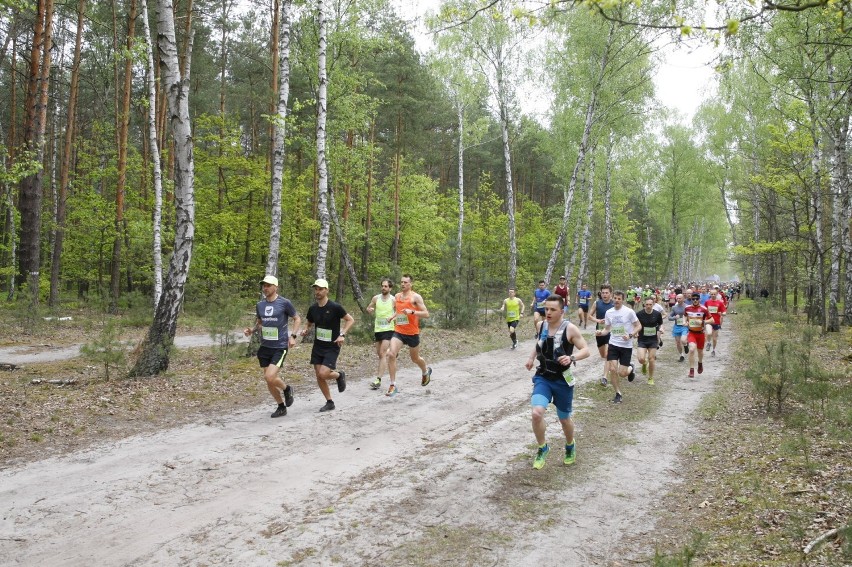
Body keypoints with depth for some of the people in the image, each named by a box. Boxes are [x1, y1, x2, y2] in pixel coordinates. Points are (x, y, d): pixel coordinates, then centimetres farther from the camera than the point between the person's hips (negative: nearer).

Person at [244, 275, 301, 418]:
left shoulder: (284, 303, -7)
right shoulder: (260, 305, 6)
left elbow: (297, 319, 3)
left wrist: (292, 336, -9)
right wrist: (251, 330, 2)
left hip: (279, 347, -5)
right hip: (265, 347, 5)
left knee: (270, 377, -19)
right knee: (269, 381, 9)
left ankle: (286, 389, 13)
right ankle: (281, 407, 27)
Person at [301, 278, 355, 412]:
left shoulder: (335, 307, -14)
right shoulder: (313, 308, 1)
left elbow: (350, 320, -7)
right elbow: (309, 323, 18)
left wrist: (342, 334, -18)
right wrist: (305, 330, -4)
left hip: (332, 347, -5)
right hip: (317, 346, 5)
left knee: (323, 374, -18)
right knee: (319, 377, 3)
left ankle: (339, 375, 16)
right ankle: (329, 403, 20)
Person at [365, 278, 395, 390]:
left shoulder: (393, 300, -4)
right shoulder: (376, 298, 4)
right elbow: (368, 309, 14)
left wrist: (393, 317, -14)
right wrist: (369, 310, -9)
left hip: (388, 329, -4)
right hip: (377, 329, 4)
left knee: (382, 354, -14)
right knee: (379, 353, 14)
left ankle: (378, 379, -18)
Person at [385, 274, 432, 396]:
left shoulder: (416, 297, -9)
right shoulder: (397, 296, 8)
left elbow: (426, 314, -13)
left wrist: (412, 312, -27)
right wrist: (394, 316, 8)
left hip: (412, 333, -4)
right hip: (398, 332, 4)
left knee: (415, 359, 15)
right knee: (391, 355, -18)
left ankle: (426, 371, 50)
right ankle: (393, 385, -12)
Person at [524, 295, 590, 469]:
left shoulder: (570, 328, -15)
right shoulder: (541, 326, -1)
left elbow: (586, 350, -13)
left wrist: (571, 357, -30)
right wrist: (532, 357, 11)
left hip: (563, 381, -2)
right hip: (542, 378, 2)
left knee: (564, 419, 14)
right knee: (536, 413, -19)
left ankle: (570, 447, 46)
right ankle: (542, 448, 6)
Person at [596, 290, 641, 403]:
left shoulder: (629, 312, -10)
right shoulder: (608, 312, 2)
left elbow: (638, 326, -4)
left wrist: (630, 335, -20)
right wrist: (601, 332, -11)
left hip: (626, 346, -3)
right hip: (613, 344, 3)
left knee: (622, 373, -4)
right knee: (612, 369, -7)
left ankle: (630, 369, 34)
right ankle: (618, 393, 11)